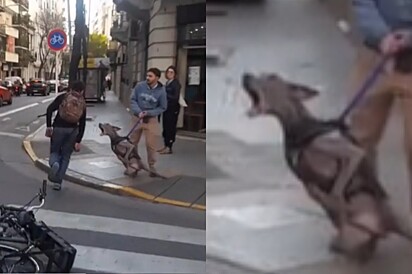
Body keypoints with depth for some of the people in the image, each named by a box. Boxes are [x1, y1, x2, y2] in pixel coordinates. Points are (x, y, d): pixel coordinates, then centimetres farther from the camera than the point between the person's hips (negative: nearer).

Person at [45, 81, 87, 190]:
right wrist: (78, 141, 6)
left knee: (54, 151, 18)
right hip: (72, 130, 1)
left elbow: (50, 109, -10)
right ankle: (58, 182, 10)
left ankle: (54, 163, -17)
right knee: (65, 156, 13)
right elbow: (82, 125, 4)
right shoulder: (82, 105, 8)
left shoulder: (62, 98, 3)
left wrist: (49, 126, -6)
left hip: (58, 128, -1)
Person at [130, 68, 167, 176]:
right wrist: (138, 112, -18)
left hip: (151, 119, -2)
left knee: (150, 144, -3)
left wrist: (149, 113, -15)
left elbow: (162, 107, -4)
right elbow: (133, 100, -3)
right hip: (137, 117, 2)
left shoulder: (161, 91, -12)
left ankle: (151, 166, 12)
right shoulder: (140, 86, -10)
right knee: (132, 142, 11)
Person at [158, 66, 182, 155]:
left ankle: (169, 148, 0)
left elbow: (175, 97, -16)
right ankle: (166, 146, 19)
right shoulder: (167, 83, 14)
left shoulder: (176, 84, -10)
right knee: (165, 128, 10)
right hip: (166, 108, 8)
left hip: (173, 109, -8)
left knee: (170, 128, -5)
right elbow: (166, 95, 14)